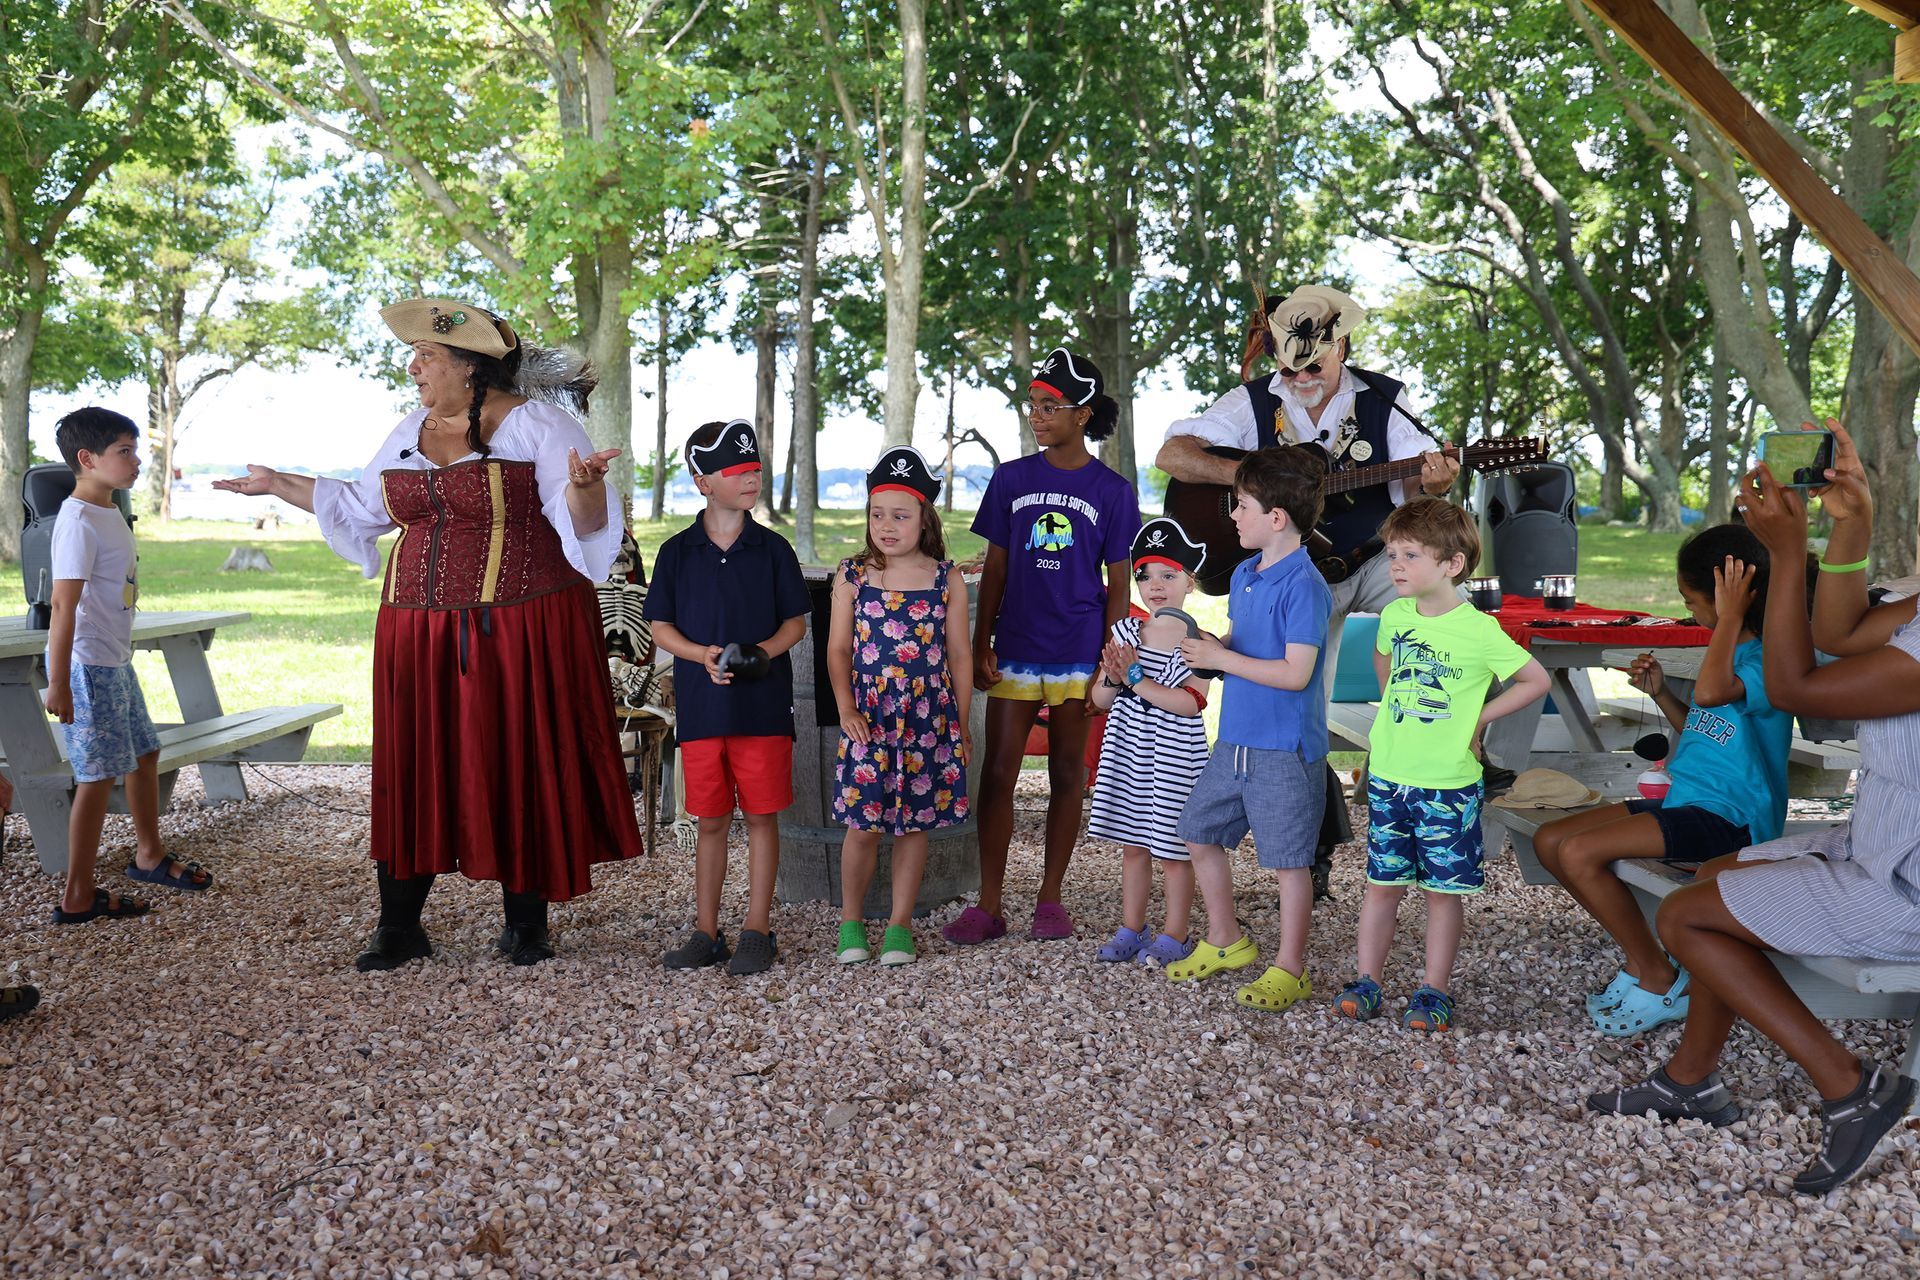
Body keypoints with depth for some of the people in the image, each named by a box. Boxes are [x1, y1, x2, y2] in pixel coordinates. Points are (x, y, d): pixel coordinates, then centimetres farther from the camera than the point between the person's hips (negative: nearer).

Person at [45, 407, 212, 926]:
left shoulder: (110, 514, 11)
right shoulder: (78, 521, -18)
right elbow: (63, 604, -22)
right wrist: (58, 683, -24)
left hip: (115, 663, 10)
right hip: (88, 667, -10)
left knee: (145, 753, 20)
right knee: (98, 775, -4)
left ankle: (149, 855, 39)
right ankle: (78, 898, 4)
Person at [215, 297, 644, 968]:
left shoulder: (536, 422, -6)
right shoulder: (411, 431, 13)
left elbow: (587, 522, -15)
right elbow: (360, 505, 26)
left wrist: (582, 485, -36)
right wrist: (278, 483, 28)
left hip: (521, 629, -5)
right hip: (420, 631, 6)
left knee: (521, 768, 2)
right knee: (412, 769, 6)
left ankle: (525, 923, 16)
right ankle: (399, 925, 17)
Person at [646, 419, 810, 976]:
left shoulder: (773, 549, 3)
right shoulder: (677, 552, 4)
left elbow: (797, 621, 6)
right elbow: (661, 626, 5)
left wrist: (766, 650, -14)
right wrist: (704, 655, -13)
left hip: (764, 703, -1)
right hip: (701, 703, 1)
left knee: (762, 815, 2)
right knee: (711, 819, 8)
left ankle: (757, 931, 12)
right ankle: (706, 931, 18)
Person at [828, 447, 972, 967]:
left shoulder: (946, 580, 1)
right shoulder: (852, 576, 1)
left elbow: (960, 655, 5)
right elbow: (838, 650, 4)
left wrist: (961, 725, 6)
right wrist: (846, 709, -8)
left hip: (929, 719, 1)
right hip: (869, 719, 0)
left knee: (915, 822, 7)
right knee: (863, 822, 1)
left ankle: (900, 925, 20)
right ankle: (851, 922, 20)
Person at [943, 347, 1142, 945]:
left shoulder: (1112, 490, 0)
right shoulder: (1012, 479, 5)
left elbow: (1117, 584, 1)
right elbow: (995, 569, 7)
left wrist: (1109, 663, -4)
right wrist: (980, 645, 1)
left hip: (1078, 654, -1)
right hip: (1015, 649, 2)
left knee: (1067, 775, 8)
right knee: (997, 773, -1)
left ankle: (1050, 899, 19)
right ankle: (988, 905, 6)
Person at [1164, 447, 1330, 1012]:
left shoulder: (1303, 586, -18)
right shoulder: (1244, 574, 9)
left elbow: (1295, 672, -24)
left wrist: (1221, 658, -17)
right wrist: (1211, 647, -1)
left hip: (1284, 750, -9)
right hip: (1235, 737, 9)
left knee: (1288, 859, 3)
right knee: (1199, 833, 16)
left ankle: (1289, 970, 17)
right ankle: (1225, 942, 33)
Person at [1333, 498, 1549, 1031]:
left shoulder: (1479, 630, -14)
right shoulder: (1394, 615, 2)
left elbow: (1537, 681, -5)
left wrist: (1478, 716, -7)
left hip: (1448, 785, -4)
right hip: (1387, 776, 4)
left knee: (1444, 888, 7)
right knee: (1383, 882, 10)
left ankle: (1435, 990, 18)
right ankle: (1366, 982, 19)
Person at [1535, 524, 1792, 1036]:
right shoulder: (1733, 650, 14)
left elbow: (1710, 693, -39)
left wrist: (1730, 617, -26)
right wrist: (1660, 692, 9)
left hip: (1728, 818, -10)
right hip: (1686, 801, 10)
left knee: (1579, 853, -24)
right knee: (1549, 840, 2)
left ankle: (1660, 983, -6)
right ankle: (1642, 958, 7)